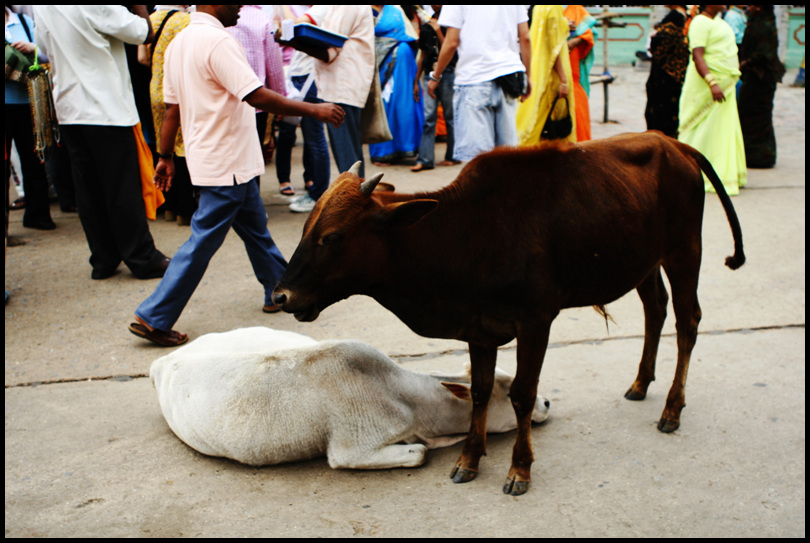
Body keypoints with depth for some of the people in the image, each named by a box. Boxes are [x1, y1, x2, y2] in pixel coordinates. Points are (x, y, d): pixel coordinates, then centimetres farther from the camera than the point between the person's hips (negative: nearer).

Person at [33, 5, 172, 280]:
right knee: (123, 191, 1)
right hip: (107, 110, -6)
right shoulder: (98, 7, -17)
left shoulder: (40, 9, 6)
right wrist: (139, 7, -1)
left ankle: (103, 260, 18)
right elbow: (145, 33, -11)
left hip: (68, 111, 6)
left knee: (88, 192, 11)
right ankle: (143, 260, 9)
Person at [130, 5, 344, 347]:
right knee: (202, 243, -3)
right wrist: (313, 110, -19)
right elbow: (257, 96, -26)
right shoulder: (217, 41, -20)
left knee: (255, 227, 20)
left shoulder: (179, 42, 9)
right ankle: (154, 319, 3)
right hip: (226, 164, -10)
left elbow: (172, 108, 13)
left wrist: (165, 157, 19)